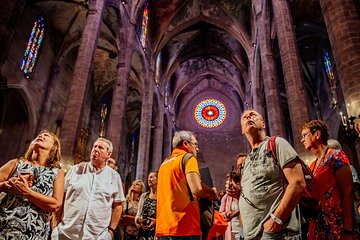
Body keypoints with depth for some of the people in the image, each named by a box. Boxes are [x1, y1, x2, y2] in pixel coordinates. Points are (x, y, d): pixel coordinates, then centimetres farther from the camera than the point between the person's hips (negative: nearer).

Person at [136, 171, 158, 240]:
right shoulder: (144, 196, 13)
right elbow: (138, 215, 14)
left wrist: (157, 221, -18)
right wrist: (139, 220, -6)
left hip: (157, 230, -4)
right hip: (143, 230, 4)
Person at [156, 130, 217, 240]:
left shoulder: (165, 162, 16)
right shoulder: (188, 158, -6)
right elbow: (197, 189, -20)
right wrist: (212, 193, 0)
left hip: (163, 227, 7)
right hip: (184, 228, -7)